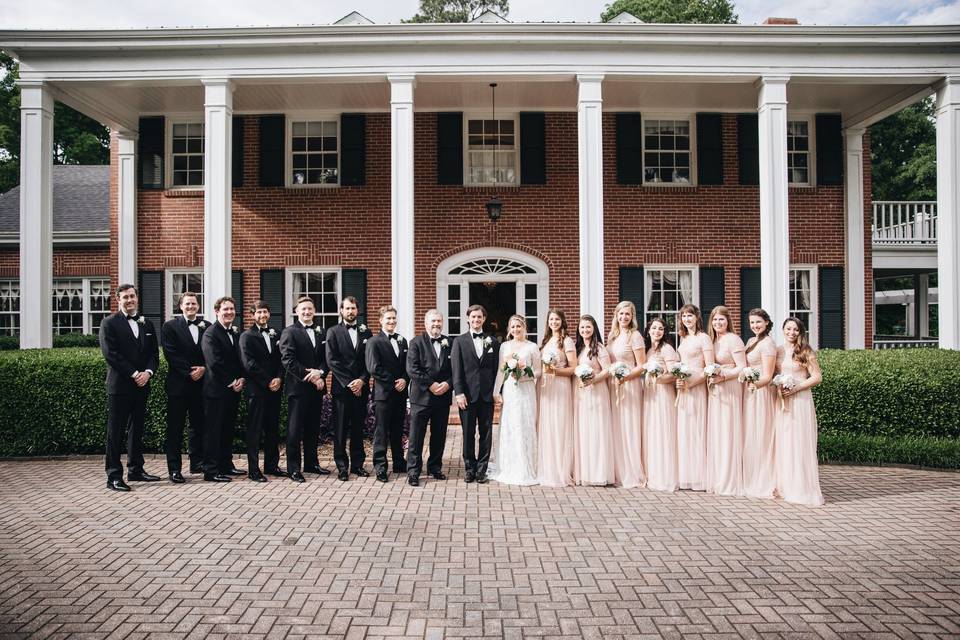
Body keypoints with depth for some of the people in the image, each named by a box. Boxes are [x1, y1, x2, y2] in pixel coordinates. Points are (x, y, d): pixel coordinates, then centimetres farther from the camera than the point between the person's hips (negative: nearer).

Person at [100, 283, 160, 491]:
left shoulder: (147, 324, 14)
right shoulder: (109, 323, -3)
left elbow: (154, 353, 11)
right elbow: (110, 354, -11)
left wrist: (147, 372, -8)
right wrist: (134, 374, -15)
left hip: (141, 385, 6)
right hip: (119, 385, -6)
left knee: (137, 429, 13)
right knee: (115, 431, -2)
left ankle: (136, 470, 22)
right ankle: (114, 476, 1)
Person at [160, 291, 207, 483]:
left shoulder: (207, 327, 11)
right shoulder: (170, 326, 1)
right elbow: (171, 355, -7)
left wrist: (204, 369, -10)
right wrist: (190, 372, -13)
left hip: (201, 383, 4)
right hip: (178, 383, -3)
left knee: (199, 425, 10)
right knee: (175, 428, 0)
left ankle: (197, 463, 20)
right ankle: (174, 469, 4)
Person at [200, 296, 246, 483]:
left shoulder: (236, 333, 14)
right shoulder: (210, 334, -10)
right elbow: (214, 363, -17)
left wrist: (241, 379, -2)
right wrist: (231, 383, -13)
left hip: (233, 389, 8)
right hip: (216, 389, -7)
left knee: (228, 429, 14)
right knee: (214, 430, -2)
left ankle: (226, 465, 24)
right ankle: (211, 471, 2)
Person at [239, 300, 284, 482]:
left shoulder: (276, 334, 14)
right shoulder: (247, 336, -1)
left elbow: (281, 359, 10)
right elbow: (249, 364, -9)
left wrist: (279, 378, -7)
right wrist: (268, 382, -11)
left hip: (274, 388, 5)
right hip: (256, 389, -5)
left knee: (273, 428, 10)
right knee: (254, 430, -2)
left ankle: (272, 465, 19)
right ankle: (253, 470, 2)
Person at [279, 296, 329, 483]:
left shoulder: (320, 332, 14)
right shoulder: (290, 332, -3)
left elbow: (326, 358, 9)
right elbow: (287, 360, -12)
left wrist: (320, 374, -10)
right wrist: (308, 375, -16)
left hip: (317, 386, 6)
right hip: (298, 387, -6)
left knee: (313, 427, 13)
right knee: (295, 428, -1)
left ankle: (312, 463, 23)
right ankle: (293, 468, 5)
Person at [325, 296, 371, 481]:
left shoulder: (365, 332, 11)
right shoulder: (333, 332, 2)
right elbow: (332, 361, -6)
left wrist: (362, 380, -8)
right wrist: (349, 383, -12)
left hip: (361, 387, 3)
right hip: (341, 388, -3)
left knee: (358, 428, 9)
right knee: (341, 429, 1)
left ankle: (357, 464, 17)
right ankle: (342, 466, 8)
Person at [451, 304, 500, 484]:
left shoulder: (492, 342, 9)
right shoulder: (459, 341, 4)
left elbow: (497, 369, 7)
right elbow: (456, 369, -2)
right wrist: (459, 392, -11)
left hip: (487, 395, 2)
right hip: (467, 395, -1)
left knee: (486, 433, 5)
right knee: (468, 434, 5)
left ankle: (481, 470, 13)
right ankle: (469, 469, 15)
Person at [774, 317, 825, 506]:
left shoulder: (806, 352, -2)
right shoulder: (777, 351, 11)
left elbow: (817, 377, -6)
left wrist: (796, 388, -14)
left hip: (800, 400, -4)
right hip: (781, 401, 4)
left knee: (799, 442, -4)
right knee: (782, 442, 5)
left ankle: (802, 488, 1)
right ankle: (784, 485, 12)